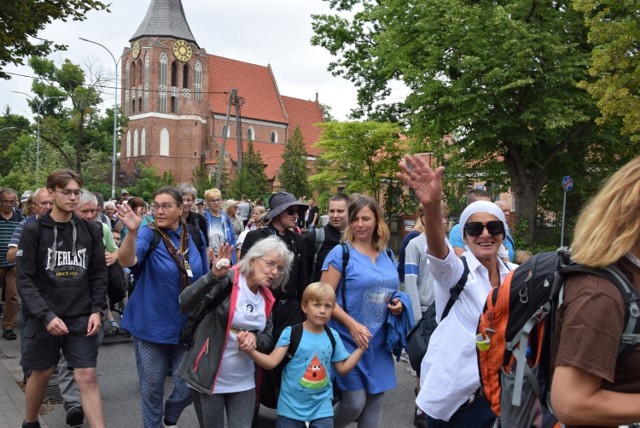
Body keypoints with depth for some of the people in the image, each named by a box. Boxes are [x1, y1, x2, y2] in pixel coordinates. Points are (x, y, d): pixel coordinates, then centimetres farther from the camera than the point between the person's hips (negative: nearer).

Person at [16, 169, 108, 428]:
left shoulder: (89, 230, 3)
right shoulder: (33, 231, -6)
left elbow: (99, 274, 6)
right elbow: (25, 280, -10)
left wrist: (97, 309, -5)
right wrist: (46, 315, -19)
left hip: (81, 317, 1)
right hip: (43, 318, -1)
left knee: (88, 377, -1)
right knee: (41, 374, 15)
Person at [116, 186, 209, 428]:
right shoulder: (148, 234, -10)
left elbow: (204, 279, 11)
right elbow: (126, 261, -32)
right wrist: (132, 232, -49)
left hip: (187, 325, 3)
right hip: (152, 325, -3)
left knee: (189, 387, 8)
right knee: (152, 388, 10)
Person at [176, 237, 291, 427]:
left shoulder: (267, 299, 5)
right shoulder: (227, 281, -13)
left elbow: (269, 340, 10)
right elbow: (186, 303, -24)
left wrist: (255, 338, -12)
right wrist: (214, 276, -39)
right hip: (208, 379, -5)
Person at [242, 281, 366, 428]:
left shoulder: (333, 336, -2)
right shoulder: (291, 333, -13)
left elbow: (343, 368, 5)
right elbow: (271, 362, -19)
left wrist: (361, 347, -3)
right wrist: (250, 350, -35)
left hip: (322, 409, 3)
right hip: (291, 408, -2)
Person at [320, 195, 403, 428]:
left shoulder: (387, 256, 8)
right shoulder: (340, 253, -9)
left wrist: (397, 305, -1)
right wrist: (352, 324, -22)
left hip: (379, 342, 5)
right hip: (349, 339, -5)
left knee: (375, 401, 11)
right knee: (355, 402, -3)